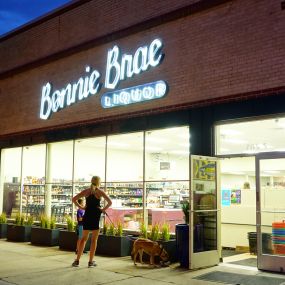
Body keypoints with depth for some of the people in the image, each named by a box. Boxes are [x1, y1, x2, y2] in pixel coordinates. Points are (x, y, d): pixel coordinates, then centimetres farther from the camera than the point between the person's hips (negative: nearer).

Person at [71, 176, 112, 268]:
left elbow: (74, 199, 3)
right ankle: (91, 261, 8)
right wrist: (103, 209, -4)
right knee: (94, 239, 5)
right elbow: (110, 202, -14)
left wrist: (81, 207, 4)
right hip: (96, 216, -3)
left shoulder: (86, 191, 5)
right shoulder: (100, 192, -3)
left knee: (84, 238, 12)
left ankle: (77, 260, 8)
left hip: (87, 215, 3)